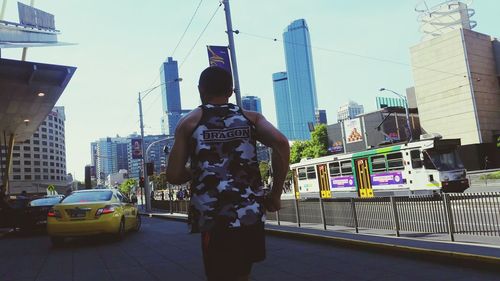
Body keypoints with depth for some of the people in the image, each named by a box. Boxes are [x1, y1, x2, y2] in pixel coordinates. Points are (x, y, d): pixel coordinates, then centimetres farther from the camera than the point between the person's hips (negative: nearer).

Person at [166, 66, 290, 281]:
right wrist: (275, 194, -1)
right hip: (251, 214, 3)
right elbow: (281, 143, -10)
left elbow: (173, 175, 1)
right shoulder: (251, 117, 9)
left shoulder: (189, 122, 6)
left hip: (214, 220, -2)